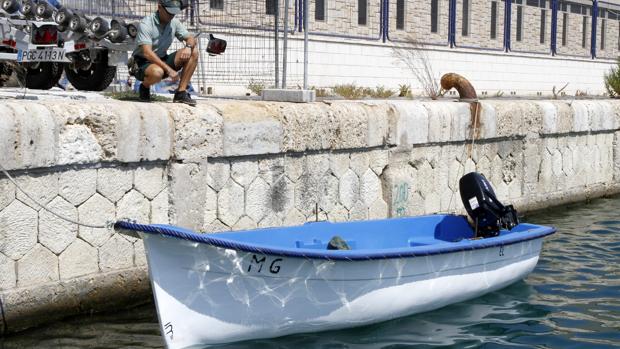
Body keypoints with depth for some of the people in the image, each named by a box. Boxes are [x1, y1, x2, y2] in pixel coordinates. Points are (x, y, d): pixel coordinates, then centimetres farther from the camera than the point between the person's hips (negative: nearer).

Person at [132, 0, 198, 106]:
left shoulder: (174, 22, 1)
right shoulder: (146, 24, -19)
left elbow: (191, 38, 4)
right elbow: (147, 53, -28)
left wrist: (188, 47, -22)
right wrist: (168, 69, -34)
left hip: (163, 60, 7)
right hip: (143, 63, -7)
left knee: (193, 52, -11)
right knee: (157, 72, -41)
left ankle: (181, 92, -12)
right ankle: (145, 86, -4)